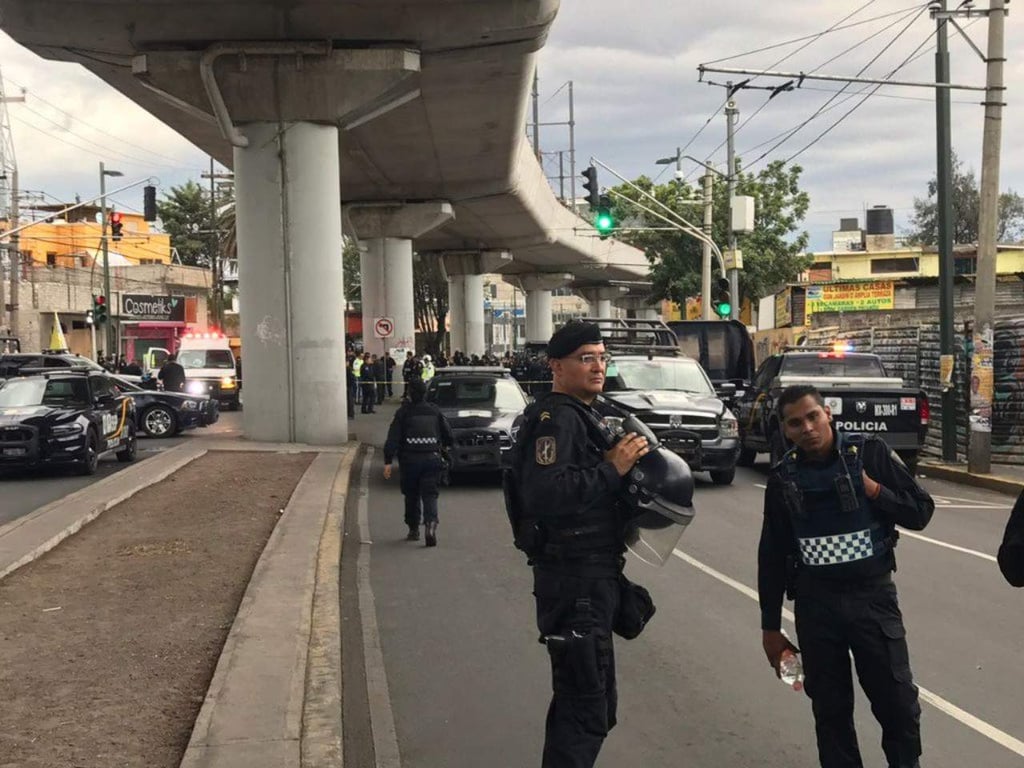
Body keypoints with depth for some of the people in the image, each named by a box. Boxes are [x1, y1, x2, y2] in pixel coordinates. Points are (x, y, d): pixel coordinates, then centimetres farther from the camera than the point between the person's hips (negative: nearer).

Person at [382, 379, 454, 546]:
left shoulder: (403, 412, 0)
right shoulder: (435, 411, 8)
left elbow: (393, 438, -7)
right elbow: (449, 437, 11)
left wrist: (388, 462, -9)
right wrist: (443, 446, 33)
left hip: (410, 459, -1)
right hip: (432, 458, 1)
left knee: (411, 495, 13)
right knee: (429, 494, -1)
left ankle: (413, 529, 20)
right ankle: (431, 523, -26)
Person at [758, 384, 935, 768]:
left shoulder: (869, 453, -6)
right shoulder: (783, 477, 1)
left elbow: (921, 511, -2)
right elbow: (772, 555, 7)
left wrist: (874, 491, -18)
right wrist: (771, 626, 7)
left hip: (873, 596, -2)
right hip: (815, 604, 2)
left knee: (898, 703, 1)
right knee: (830, 709, 9)